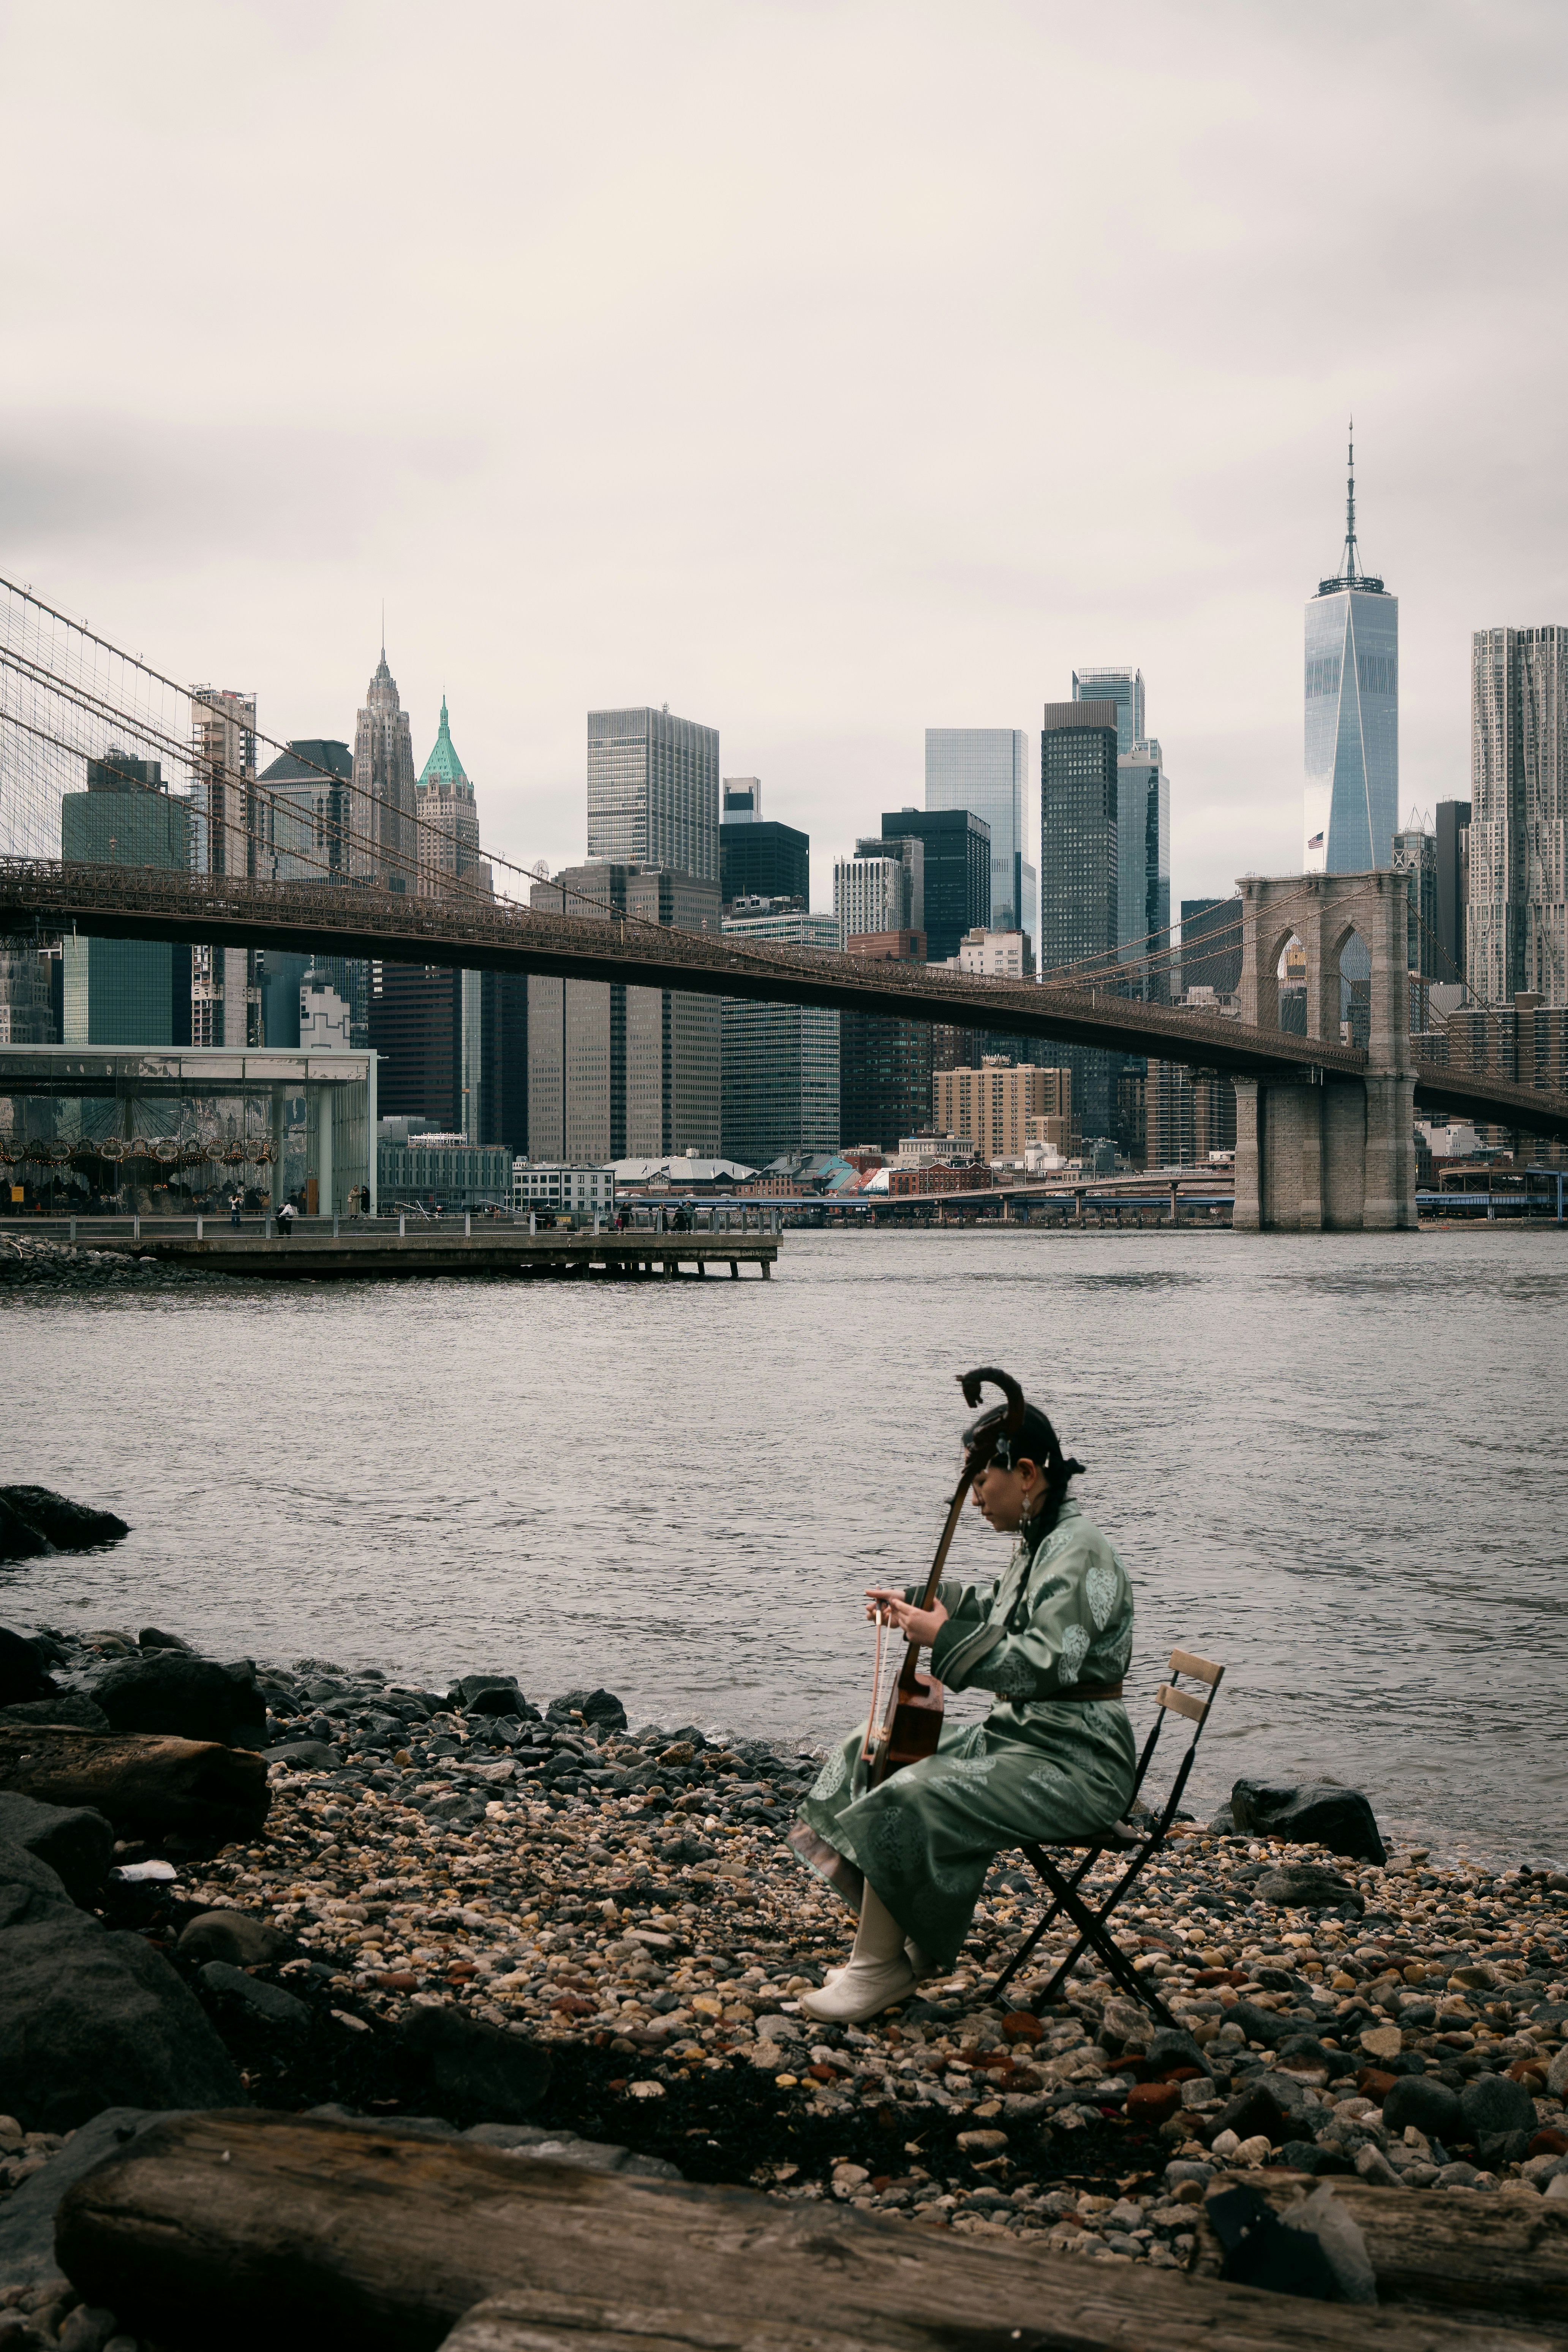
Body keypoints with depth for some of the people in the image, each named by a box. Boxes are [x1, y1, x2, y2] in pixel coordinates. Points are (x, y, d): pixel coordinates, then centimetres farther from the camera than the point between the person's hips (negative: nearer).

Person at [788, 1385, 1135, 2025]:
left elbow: (1048, 1663, -30)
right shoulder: (1036, 1542, 12)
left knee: (911, 1801, -25)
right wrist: (919, 1601, 27)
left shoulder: (1078, 1553, -19)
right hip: (1020, 1732, 11)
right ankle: (909, 1941, 10)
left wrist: (945, 1636, -25)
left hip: (1076, 1761, -11)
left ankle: (882, 1966, -9)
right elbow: (1003, 1613, 32)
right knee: (872, 1756, 9)